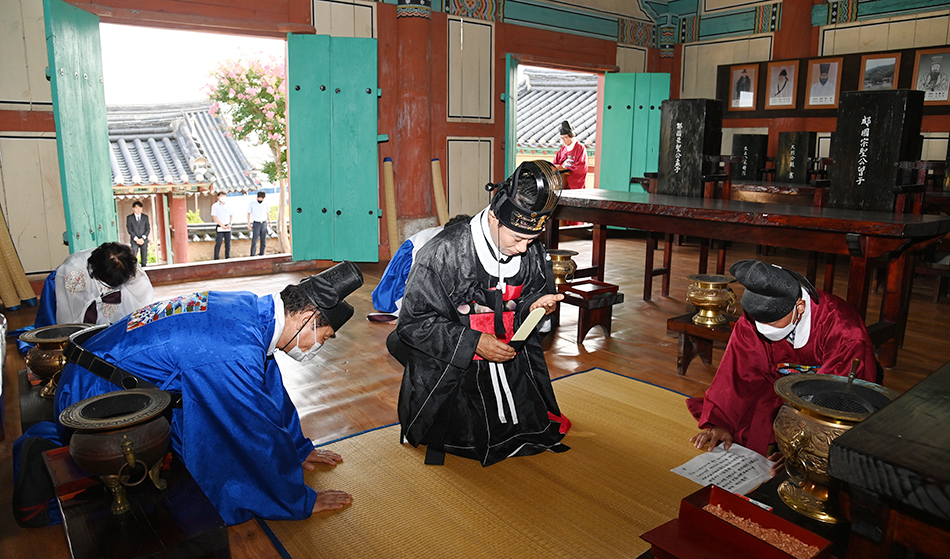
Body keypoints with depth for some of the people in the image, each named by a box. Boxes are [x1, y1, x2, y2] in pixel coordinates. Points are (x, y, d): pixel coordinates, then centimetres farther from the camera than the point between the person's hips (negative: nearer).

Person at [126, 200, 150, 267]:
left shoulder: (145, 217, 9)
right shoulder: (129, 217, 4)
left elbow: (148, 229, 6)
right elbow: (129, 230, 0)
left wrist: (143, 238, -7)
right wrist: (136, 239, -10)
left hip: (144, 240, 2)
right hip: (134, 241, -2)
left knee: (144, 259, 1)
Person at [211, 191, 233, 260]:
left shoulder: (228, 206, 10)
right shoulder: (215, 206, -1)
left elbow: (231, 216, 14)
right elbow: (214, 217, -6)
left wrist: (229, 224, -2)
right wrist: (222, 225, -12)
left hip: (227, 228, 4)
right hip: (219, 228, -4)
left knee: (228, 243, 6)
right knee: (218, 243, -4)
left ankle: (227, 258, 13)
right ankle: (216, 259, -1)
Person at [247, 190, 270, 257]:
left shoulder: (265, 203, 6)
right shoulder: (252, 203, -2)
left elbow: (268, 213, 13)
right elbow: (249, 214, 1)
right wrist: (249, 223, -4)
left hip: (264, 224, 3)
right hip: (256, 224, -3)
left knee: (263, 241, 5)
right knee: (254, 241, -9)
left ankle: (261, 255, 14)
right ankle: (252, 255, -5)